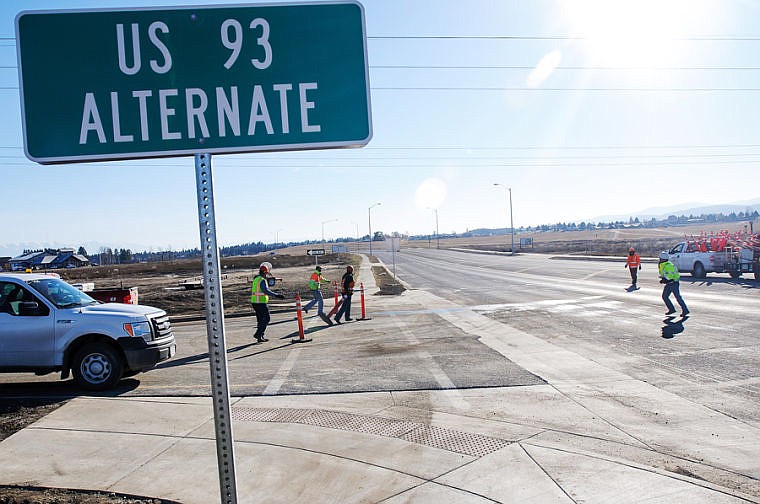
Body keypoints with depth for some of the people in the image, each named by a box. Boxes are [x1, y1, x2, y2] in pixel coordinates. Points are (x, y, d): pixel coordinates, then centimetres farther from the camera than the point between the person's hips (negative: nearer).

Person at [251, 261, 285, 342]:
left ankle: (260, 337, 16)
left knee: (260, 320, 14)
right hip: (261, 302, -9)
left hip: (254, 302, 9)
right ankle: (258, 334, -8)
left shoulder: (256, 279, 13)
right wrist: (276, 295, -32)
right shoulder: (262, 280, -16)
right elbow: (266, 291, -29)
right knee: (266, 318, -2)